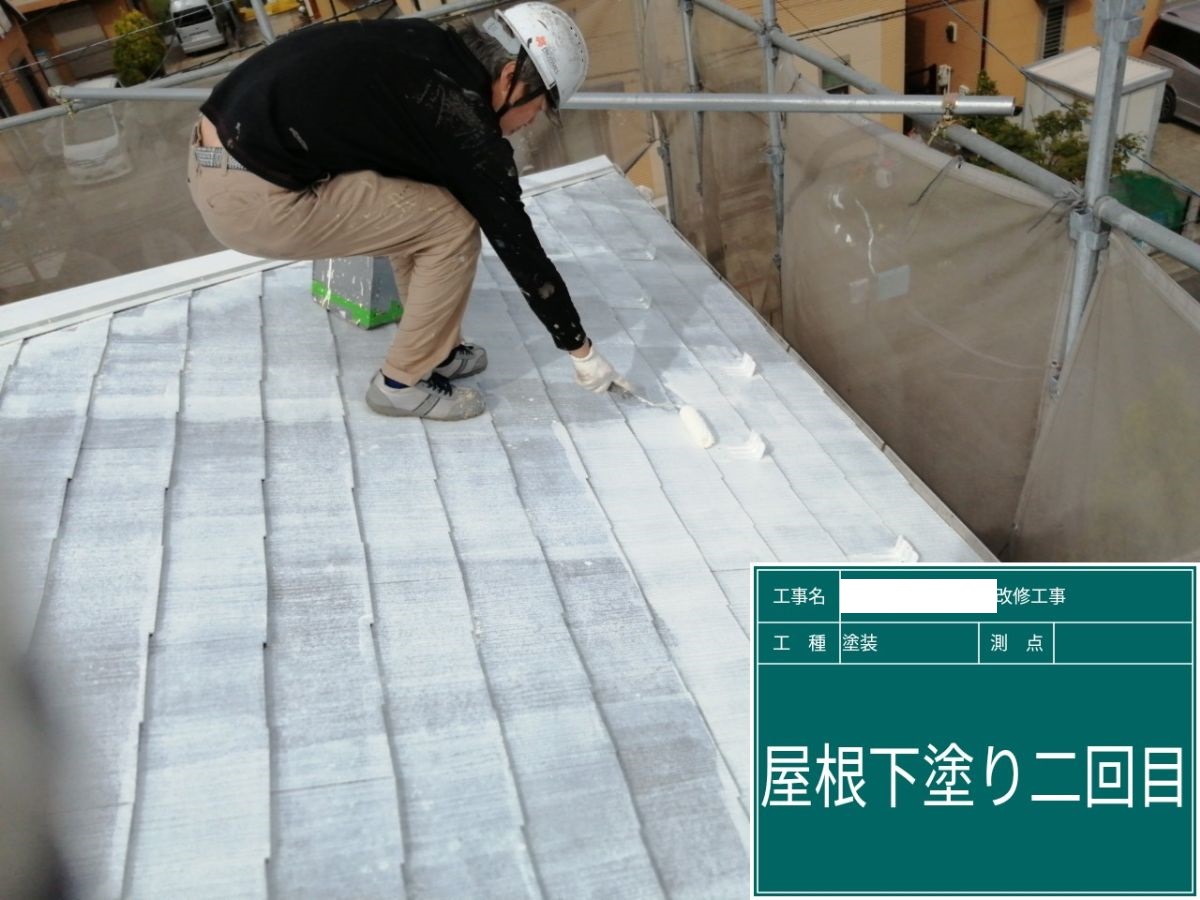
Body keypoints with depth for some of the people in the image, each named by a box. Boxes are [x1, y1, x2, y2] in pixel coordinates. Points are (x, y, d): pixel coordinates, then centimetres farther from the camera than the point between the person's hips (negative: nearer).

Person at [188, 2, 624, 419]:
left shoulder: (426, 45, 11)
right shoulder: (463, 119, -13)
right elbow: (517, 242, -6)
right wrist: (580, 348, 5)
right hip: (252, 196, -9)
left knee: (418, 207, 17)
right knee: (453, 226, -3)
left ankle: (434, 349, 28)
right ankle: (403, 381, 11)